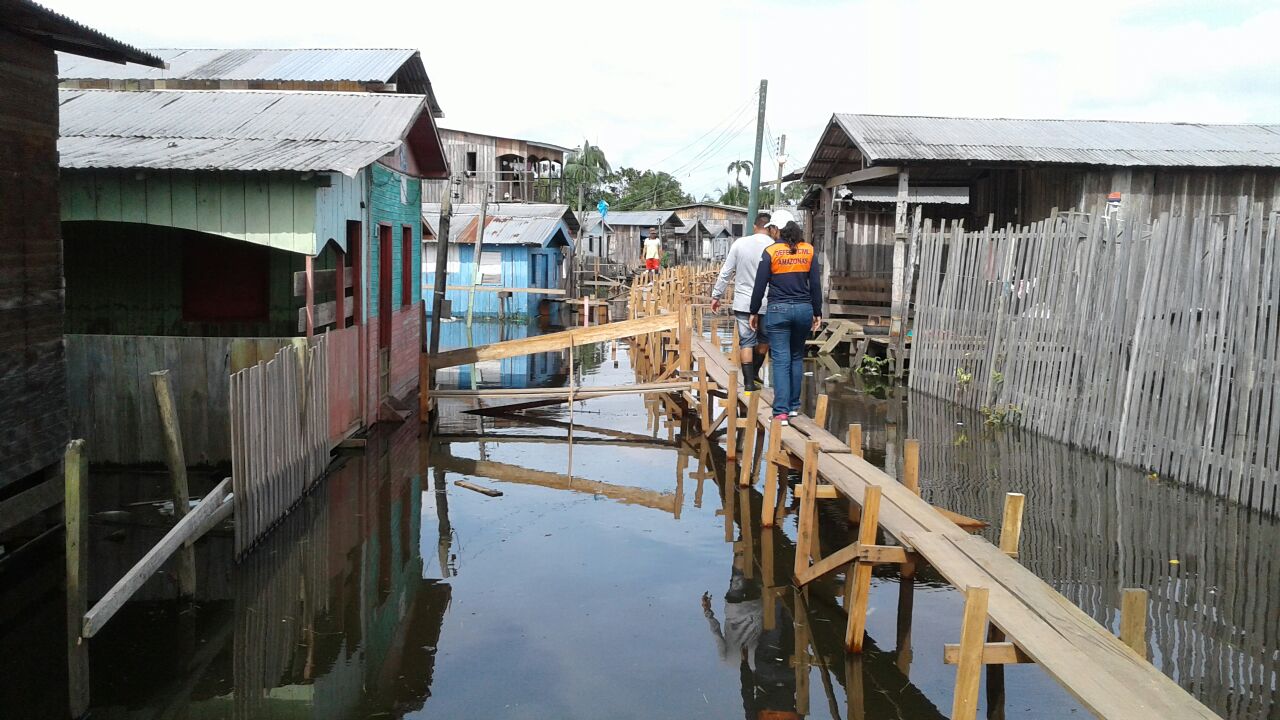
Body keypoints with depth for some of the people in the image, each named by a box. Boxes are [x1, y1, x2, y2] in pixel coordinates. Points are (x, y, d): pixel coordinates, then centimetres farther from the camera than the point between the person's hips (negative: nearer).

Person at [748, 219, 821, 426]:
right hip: (804, 309, 3)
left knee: (781, 361, -3)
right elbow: (816, 284, 4)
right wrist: (817, 313, 11)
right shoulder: (809, 250, 3)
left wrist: (754, 312, 6)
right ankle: (794, 406, 21)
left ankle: (781, 412, -9)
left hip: (778, 310, -3)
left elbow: (760, 285, -4)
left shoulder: (770, 251, -5)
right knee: (797, 358, 17)